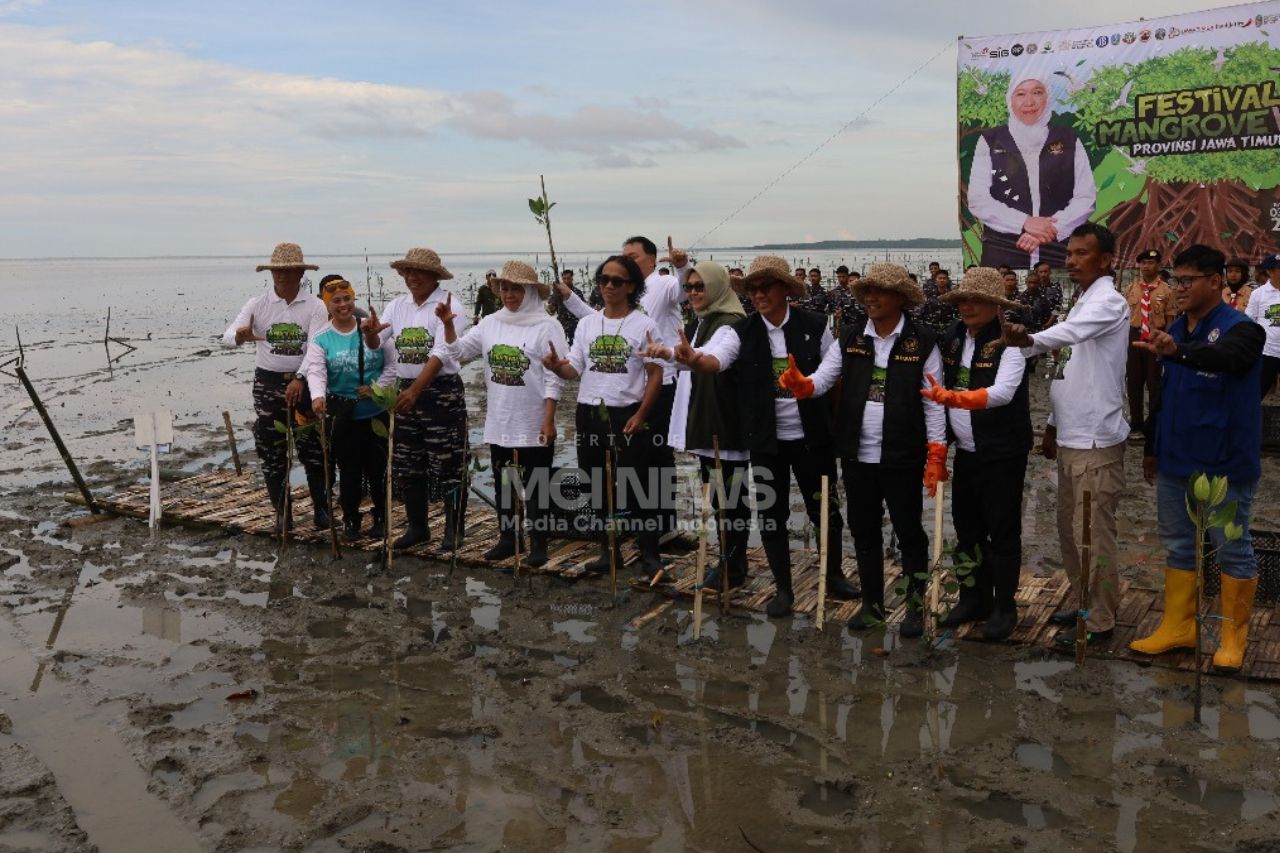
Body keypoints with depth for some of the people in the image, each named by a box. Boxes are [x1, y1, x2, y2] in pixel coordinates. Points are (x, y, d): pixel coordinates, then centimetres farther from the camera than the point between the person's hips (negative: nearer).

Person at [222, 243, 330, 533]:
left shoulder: (315, 306, -4)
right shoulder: (257, 305, 0)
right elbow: (228, 336, -13)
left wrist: (299, 380, -28)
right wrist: (241, 335, -37)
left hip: (304, 381, -1)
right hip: (268, 383, 2)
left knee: (314, 448, 1)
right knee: (272, 451, 5)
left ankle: (321, 507, 16)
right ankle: (282, 513, 17)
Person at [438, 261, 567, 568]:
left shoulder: (546, 326, -9)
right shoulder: (490, 323, 6)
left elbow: (553, 379, -12)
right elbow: (459, 351, 10)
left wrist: (548, 420, -16)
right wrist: (448, 325, -6)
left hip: (534, 426, -5)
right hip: (498, 423, 6)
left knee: (536, 486, 5)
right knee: (503, 483, 15)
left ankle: (538, 543, 16)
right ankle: (508, 538, 29)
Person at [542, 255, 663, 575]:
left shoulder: (644, 325, -3)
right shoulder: (587, 324, 9)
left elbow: (655, 374, -5)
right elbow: (574, 370, 5)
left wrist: (640, 415, -12)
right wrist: (557, 366, -19)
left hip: (627, 415, -5)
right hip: (589, 413, 5)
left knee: (636, 486, -2)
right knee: (598, 487, 12)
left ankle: (649, 553, 10)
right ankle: (609, 551, 25)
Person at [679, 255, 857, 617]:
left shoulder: (815, 326, -3)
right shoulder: (740, 332, -6)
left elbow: (832, 364, 1)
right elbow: (716, 358, -25)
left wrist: (810, 385, -17)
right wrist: (695, 359, -46)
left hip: (811, 436, 0)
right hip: (766, 439, 0)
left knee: (824, 508, 11)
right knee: (771, 513, 7)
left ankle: (834, 576, 33)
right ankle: (783, 588, 22)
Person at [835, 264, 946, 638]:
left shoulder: (921, 341, -4)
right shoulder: (850, 339, 6)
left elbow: (933, 401, -5)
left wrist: (936, 454, -9)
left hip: (902, 457, -4)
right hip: (857, 455, 4)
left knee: (909, 533, 5)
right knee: (864, 532, 13)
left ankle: (916, 607, 20)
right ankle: (872, 603, 27)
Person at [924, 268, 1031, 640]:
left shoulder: (1009, 342, -14)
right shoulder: (953, 338, 6)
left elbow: (1003, 392, -29)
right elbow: (944, 387, 12)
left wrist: (955, 398, -42)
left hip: (1002, 453, -6)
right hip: (965, 452, 6)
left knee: (1003, 533, 3)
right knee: (967, 530, 14)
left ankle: (1004, 607, 17)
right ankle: (974, 599, 29)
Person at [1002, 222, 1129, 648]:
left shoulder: (1109, 302, -13)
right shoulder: (1081, 303, 16)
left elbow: (1069, 333, -37)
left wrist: (1027, 340, -54)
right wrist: (1053, 426, 20)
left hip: (1096, 441, -9)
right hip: (1071, 437, 9)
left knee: (1093, 533, -2)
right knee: (1069, 527, 18)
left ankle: (1099, 620, 10)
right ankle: (1080, 602, 32)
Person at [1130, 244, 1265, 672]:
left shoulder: (1240, 328, -12)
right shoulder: (1175, 330, 10)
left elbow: (1227, 356, -37)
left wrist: (1179, 351, -55)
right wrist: (1152, 447, 19)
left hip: (1224, 464, -7)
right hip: (1175, 461, 7)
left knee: (1232, 549, 5)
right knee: (1178, 546, 14)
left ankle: (1233, 637, 17)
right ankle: (1177, 627, 25)